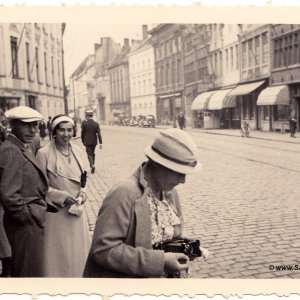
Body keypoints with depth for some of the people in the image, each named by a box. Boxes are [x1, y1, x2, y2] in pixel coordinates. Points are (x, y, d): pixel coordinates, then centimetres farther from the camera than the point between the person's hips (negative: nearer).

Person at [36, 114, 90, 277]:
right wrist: (61, 196, -16)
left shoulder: (78, 152, 5)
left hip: (76, 211, 5)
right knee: (58, 254, 5)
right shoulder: (44, 153, -11)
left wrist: (82, 194, -1)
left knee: (79, 252, 14)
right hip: (55, 213, -5)